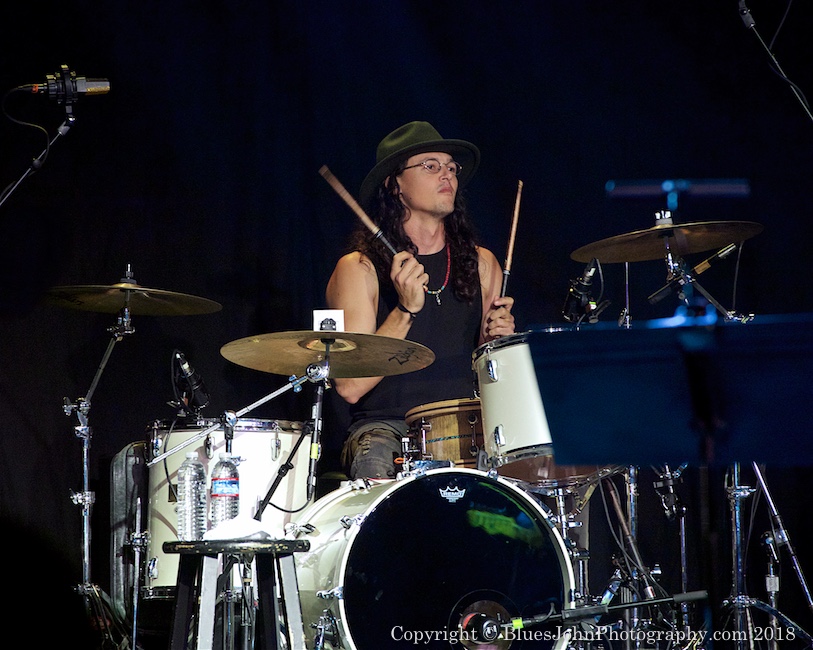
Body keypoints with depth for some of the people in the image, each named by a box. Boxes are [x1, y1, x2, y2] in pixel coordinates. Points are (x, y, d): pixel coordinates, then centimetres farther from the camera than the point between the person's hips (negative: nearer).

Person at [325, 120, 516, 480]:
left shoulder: (480, 264, 13)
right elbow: (350, 386, -12)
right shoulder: (359, 269, -2)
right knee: (375, 463, -37)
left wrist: (498, 336, -1)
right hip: (385, 426, -4)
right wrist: (405, 310, -20)